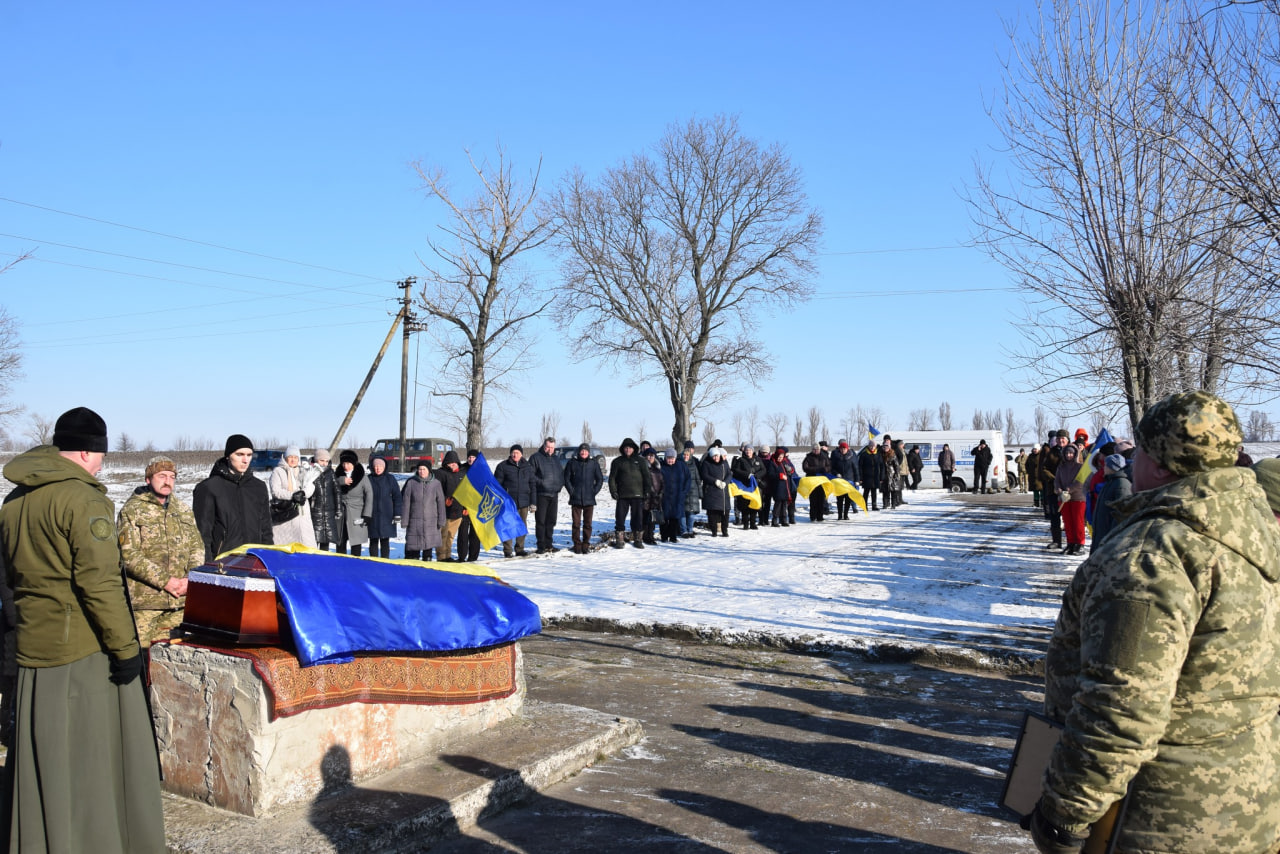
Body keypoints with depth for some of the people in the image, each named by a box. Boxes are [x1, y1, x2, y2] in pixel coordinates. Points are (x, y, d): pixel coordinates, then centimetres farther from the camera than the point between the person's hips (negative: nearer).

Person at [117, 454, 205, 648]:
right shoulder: (132, 511, -2)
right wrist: (164, 581, -15)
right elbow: (129, 555, -10)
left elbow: (197, 547, 14)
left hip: (181, 598, 5)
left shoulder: (184, 510, 16)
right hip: (145, 601, -5)